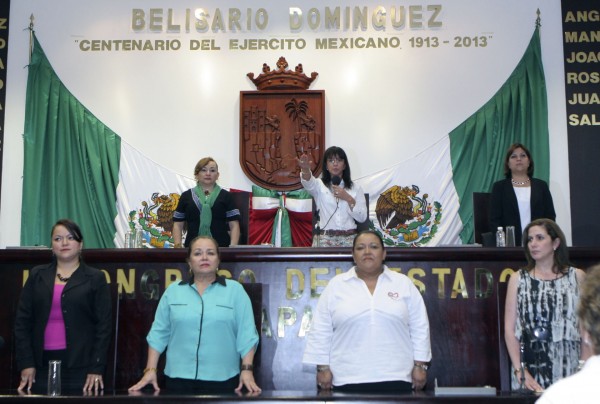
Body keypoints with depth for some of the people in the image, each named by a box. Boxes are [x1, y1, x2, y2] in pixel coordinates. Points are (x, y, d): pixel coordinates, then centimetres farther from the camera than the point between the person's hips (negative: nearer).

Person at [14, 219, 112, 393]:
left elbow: (104, 325, -1)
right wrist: (26, 363, -1)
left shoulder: (95, 278, 3)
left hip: (81, 366, -2)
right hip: (42, 365, 2)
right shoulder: (37, 275, 11)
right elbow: (22, 320, 7)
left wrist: (97, 368, -8)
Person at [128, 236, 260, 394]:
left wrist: (247, 369, -12)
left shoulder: (235, 290, 2)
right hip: (179, 378, 2)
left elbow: (246, 333, -3)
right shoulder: (173, 291, 8)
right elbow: (159, 333, 6)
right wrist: (150, 370, -1)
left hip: (222, 380, -1)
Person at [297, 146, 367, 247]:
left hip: (349, 239, 1)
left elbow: (362, 218, 4)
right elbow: (308, 183, -17)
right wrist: (305, 169, -38)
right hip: (325, 239, -1)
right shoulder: (320, 185, 8)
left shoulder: (355, 188, 10)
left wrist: (349, 199, -9)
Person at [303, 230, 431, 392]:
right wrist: (323, 367, -1)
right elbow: (321, 331, 4)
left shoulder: (404, 284, 6)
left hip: (395, 378, 1)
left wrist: (420, 365, 2)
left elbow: (419, 328, 6)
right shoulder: (335, 285, 4)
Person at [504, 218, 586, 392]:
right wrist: (520, 372, -8)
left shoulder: (577, 277, 5)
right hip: (531, 366, 0)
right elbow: (509, 329, 1)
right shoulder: (518, 278, 5)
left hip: (570, 367, 0)